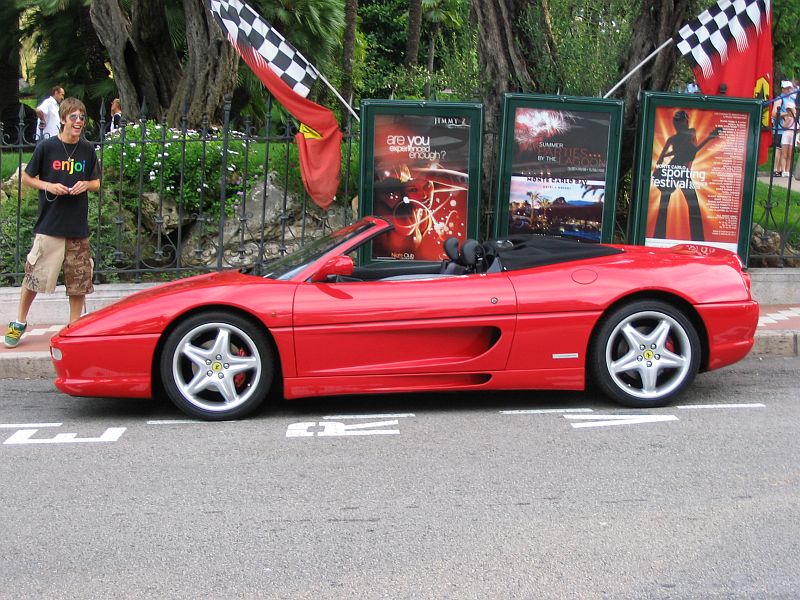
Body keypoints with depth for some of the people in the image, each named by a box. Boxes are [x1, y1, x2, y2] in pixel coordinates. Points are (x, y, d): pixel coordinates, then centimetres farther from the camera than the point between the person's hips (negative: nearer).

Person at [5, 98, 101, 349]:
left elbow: (96, 183, 15)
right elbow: (26, 178, 4)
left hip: (78, 226, 3)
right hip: (49, 224, -3)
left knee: (79, 280, 7)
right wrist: (49, 186, -13)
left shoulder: (88, 150, 5)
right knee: (34, 275, 0)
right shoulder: (46, 147, -4)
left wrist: (86, 184, -7)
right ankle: (19, 323, 18)